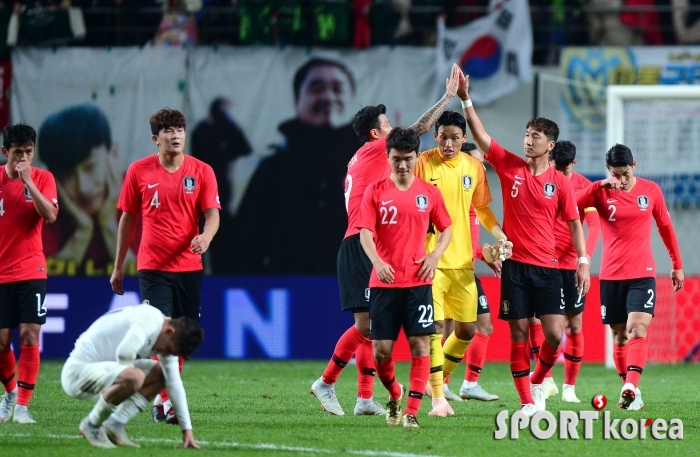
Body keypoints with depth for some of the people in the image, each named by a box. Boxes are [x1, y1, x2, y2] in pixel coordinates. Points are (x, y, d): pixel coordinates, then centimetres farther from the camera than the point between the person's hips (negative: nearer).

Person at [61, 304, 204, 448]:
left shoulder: (168, 340, 6)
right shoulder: (149, 320, -22)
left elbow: (175, 384, 11)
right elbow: (125, 352, -37)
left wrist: (187, 429, 9)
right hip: (78, 371, -10)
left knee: (159, 374, 11)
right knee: (133, 377, -34)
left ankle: (114, 425, 4)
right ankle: (91, 425, -12)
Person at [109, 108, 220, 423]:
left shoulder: (201, 171, 2)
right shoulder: (139, 171, 1)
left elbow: (212, 213, -3)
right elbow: (127, 219, 9)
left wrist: (206, 236, -27)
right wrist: (118, 267, 11)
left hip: (188, 265, 2)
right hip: (152, 266, -2)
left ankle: (165, 396, 20)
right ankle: (163, 401, -13)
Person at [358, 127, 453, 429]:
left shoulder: (429, 193, 6)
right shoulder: (375, 192, 2)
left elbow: (446, 228, 15)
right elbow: (365, 232, -5)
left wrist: (435, 255, -5)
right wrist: (377, 261, -23)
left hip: (418, 280, 0)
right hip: (384, 281, 0)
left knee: (420, 344, -8)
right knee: (381, 350, -1)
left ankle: (411, 412, -4)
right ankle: (395, 395, 28)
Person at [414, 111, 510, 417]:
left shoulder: (474, 167, 7)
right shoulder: (423, 163, -7)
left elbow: (482, 208, 19)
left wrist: (501, 236, 6)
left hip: (462, 261, 5)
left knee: (466, 330, 8)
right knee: (434, 326, -12)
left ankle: (440, 377, 32)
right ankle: (438, 398, -7)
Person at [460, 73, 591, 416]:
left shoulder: (560, 182, 2)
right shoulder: (510, 167, 3)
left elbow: (573, 222, 6)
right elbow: (479, 134, -2)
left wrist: (583, 261, -1)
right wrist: (465, 98, -11)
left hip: (547, 266, 0)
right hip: (515, 263, 0)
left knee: (555, 334, -6)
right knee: (518, 333, -1)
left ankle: (537, 380, 22)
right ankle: (527, 401, 6)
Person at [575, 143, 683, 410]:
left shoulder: (651, 190, 2)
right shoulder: (601, 193, -1)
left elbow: (665, 226, 14)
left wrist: (677, 265, 18)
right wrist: (600, 186, -25)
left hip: (642, 274, -1)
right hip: (611, 276, 1)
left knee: (638, 329, -18)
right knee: (619, 336, 6)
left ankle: (631, 386, -32)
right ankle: (631, 393, 17)